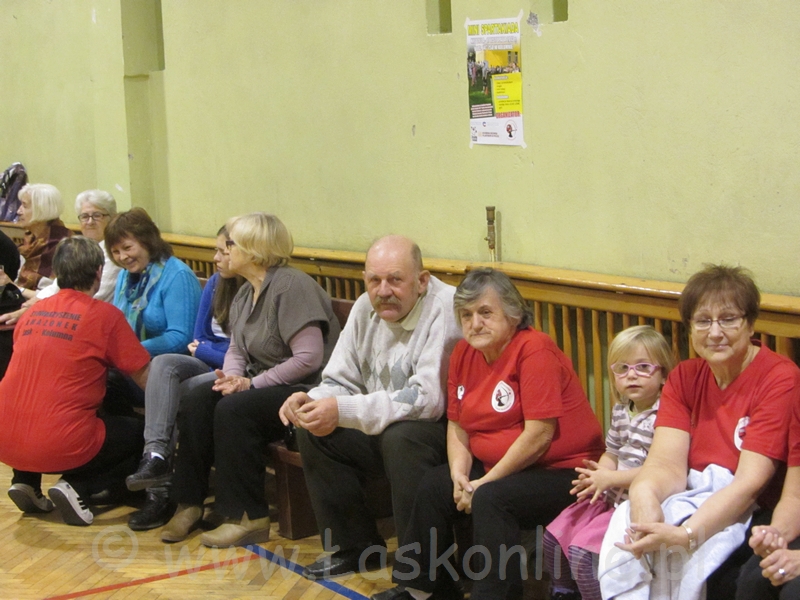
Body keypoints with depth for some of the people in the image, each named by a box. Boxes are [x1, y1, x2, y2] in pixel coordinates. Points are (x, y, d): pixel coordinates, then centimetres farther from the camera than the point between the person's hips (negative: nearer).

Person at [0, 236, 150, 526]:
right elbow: (145, 379, -3)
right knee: (139, 434, 17)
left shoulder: (32, 312, 11)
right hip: (60, 446, -6)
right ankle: (76, 487, -3)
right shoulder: (105, 315, -4)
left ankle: (26, 480, 16)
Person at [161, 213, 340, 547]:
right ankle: (190, 504, -3)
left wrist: (253, 383, -20)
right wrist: (232, 375, -9)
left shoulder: (291, 286, -18)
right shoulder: (245, 293, 12)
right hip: (264, 385, 9)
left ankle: (248, 517, -18)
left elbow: (309, 358, -24)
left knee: (233, 410, -29)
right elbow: (236, 349, 16)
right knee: (195, 403, -10)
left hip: (305, 390, -9)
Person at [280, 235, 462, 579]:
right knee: (312, 430, -5)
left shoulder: (446, 310, -22)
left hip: (446, 432, -8)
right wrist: (313, 400, -18)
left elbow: (428, 399, -30)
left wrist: (344, 410, -33)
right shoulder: (366, 308, 2)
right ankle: (354, 547, 10)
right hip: (380, 430, 8)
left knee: (400, 437, -34)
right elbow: (341, 381, 8)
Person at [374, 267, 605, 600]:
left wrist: (484, 483, -18)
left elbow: (539, 435, -23)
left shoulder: (535, 350, -19)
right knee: (432, 486, -2)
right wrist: (460, 474, -10)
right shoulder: (464, 353, 5)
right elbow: (457, 424, 10)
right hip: (493, 467, 8)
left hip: (563, 471, -8)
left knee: (491, 498, -30)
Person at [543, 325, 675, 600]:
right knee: (554, 535, 10)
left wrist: (610, 478, -21)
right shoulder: (621, 410, 8)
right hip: (610, 496, 9)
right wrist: (597, 474, -7)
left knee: (584, 548, -20)